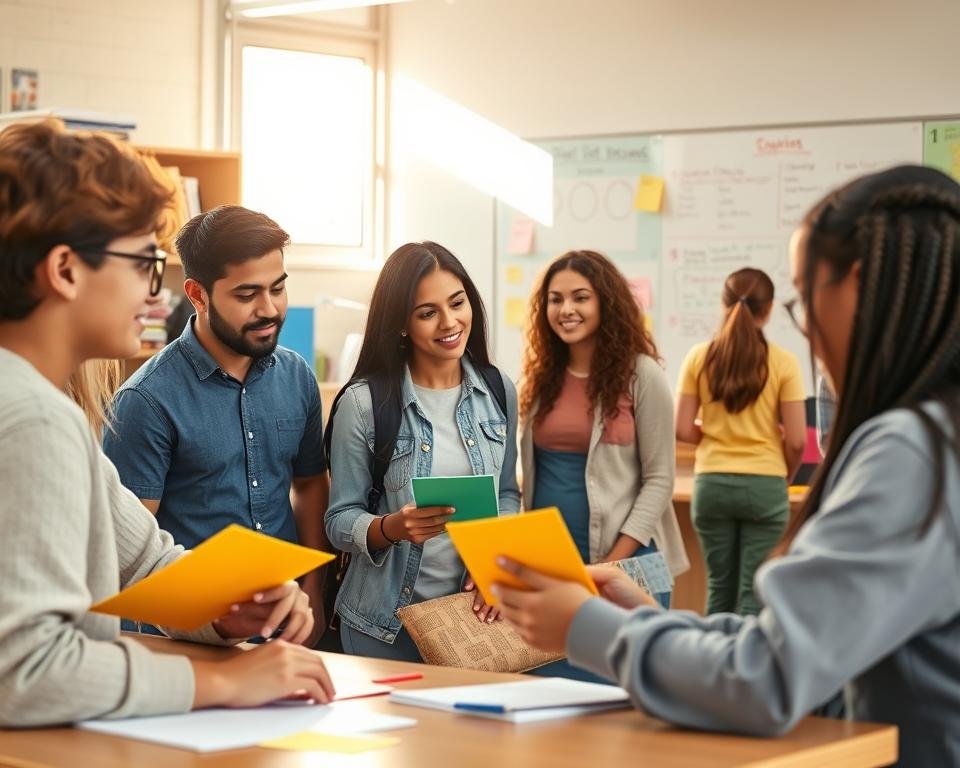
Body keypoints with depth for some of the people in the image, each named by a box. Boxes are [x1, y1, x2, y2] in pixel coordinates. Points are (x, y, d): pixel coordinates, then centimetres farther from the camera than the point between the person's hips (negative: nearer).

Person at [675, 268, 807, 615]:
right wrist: (784, 477, 10)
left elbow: (682, 429, -2)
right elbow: (796, 440, -8)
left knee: (720, 588, 15)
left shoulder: (700, 357, -1)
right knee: (755, 592, 3)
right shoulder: (782, 362, -7)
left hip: (712, 484, 2)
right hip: (765, 485, -2)